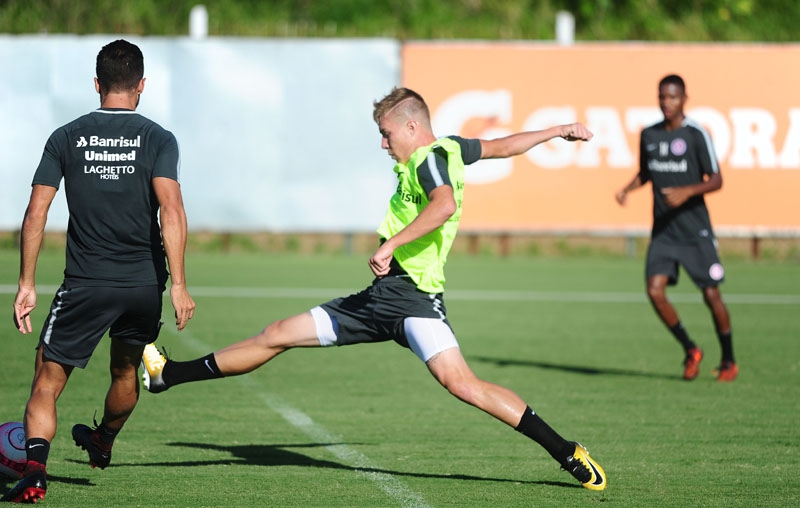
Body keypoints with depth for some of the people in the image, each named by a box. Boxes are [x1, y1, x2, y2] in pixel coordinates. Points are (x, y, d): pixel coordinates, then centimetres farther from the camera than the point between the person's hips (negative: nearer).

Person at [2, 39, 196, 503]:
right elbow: (172, 211, -15)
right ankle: (103, 443, 51)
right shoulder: (158, 139, -2)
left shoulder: (66, 138, 2)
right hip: (145, 282, 1)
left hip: (86, 285, -1)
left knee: (48, 382, 3)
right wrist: (178, 285, -16)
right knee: (127, 371, 28)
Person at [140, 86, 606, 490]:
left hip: (412, 298, -10)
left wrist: (392, 243, -34)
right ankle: (167, 374, 18)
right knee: (276, 337, 11)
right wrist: (557, 131, 45)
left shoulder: (429, 158, -10)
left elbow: (445, 204, -31)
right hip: (383, 295, 10)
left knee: (460, 382, -27)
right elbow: (503, 146, 30)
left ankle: (568, 453, -23)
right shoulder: (449, 149, 18)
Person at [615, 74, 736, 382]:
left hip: (695, 229, -4)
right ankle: (690, 350, 10)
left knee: (711, 294, -2)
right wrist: (628, 189, 3)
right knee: (655, 290, -11)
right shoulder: (649, 135, 6)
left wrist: (687, 191, -23)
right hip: (663, 230, 4)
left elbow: (716, 180, -8)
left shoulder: (696, 134, -8)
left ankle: (729, 361, 18)